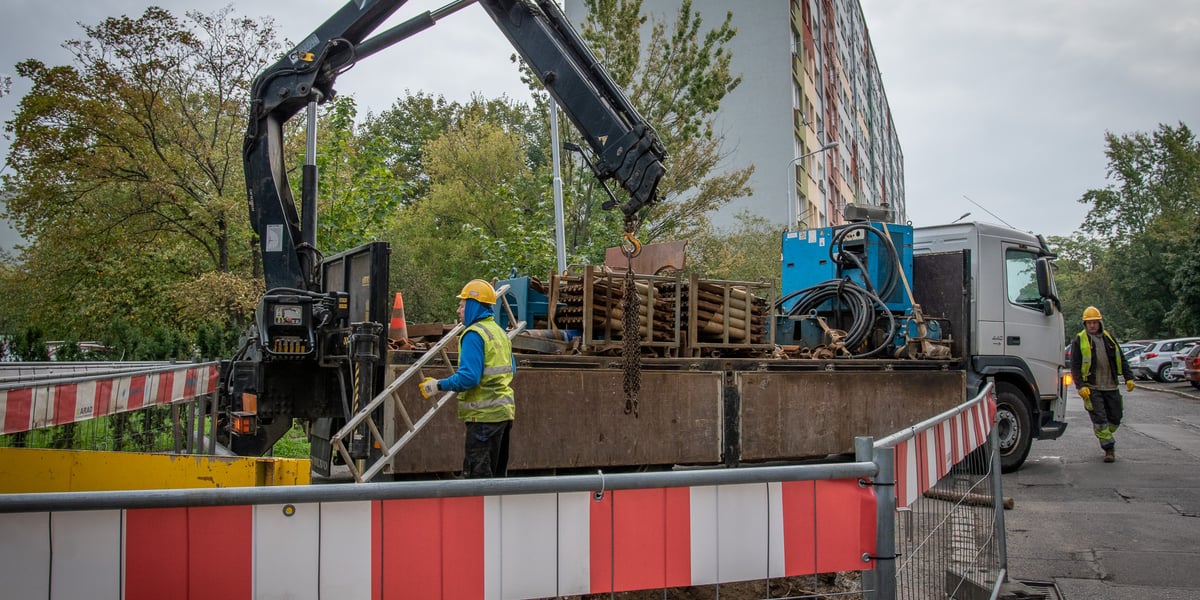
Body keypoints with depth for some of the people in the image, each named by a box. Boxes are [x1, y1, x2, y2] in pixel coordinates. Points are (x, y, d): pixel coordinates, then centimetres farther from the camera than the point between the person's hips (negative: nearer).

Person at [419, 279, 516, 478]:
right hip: (504, 410, 9)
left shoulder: (474, 334, -14)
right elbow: (511, 369, 21)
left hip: (484, 415, -9)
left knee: (478, 474, -4)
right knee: (497, 474, 17)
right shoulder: (499, 331, 14)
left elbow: (469, 377, -22)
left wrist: (439, 385, -14)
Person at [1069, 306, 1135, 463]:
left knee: (1115, 417, 9)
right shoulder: (1079, 340, -1)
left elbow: (1121, 360, 16)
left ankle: (1105, 436, 33)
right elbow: (1075, 366, -4)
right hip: (1091, 388, -4)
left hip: (1111, 386, 4)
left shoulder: (1109, 338, 12)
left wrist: (1128, 378, 6)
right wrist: (1080, 386, -13)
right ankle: (1109, 448, -3)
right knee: (1099, 419, -7)